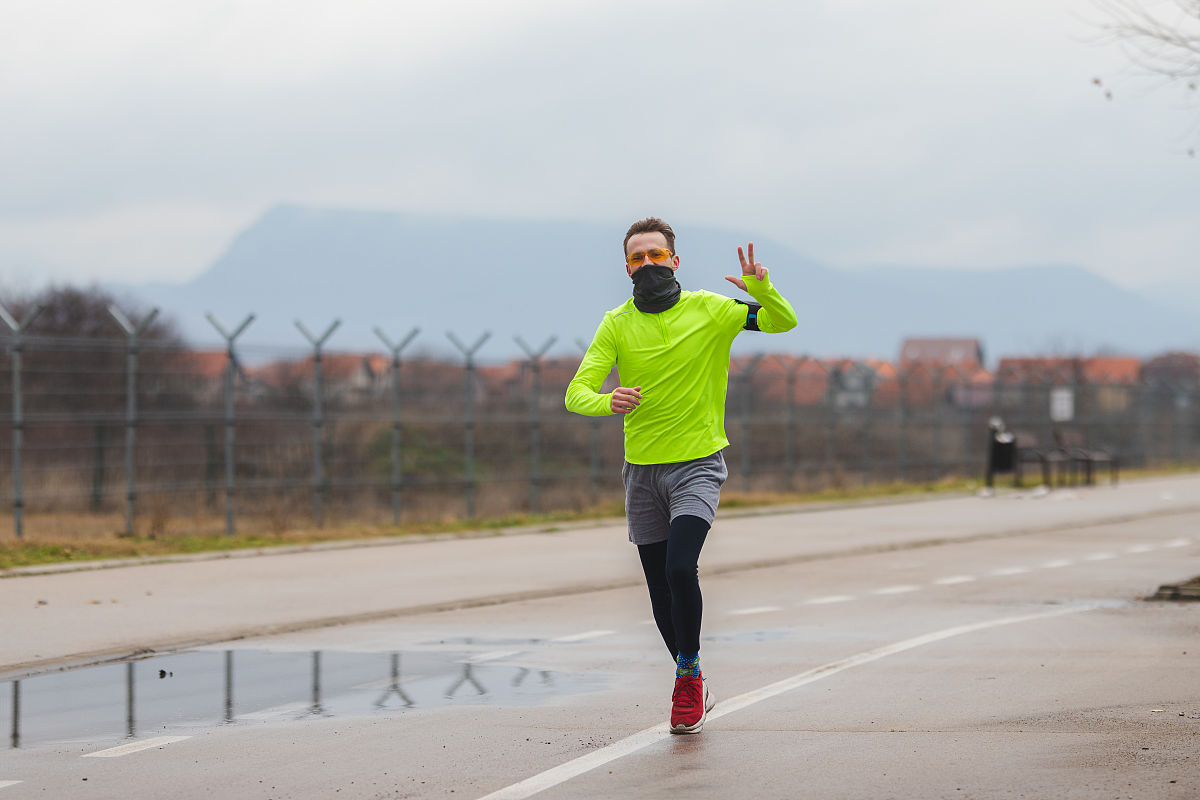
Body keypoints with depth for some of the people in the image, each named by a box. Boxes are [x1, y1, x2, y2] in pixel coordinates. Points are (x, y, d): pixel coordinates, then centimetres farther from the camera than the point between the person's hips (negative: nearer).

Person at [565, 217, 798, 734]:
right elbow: (577, 393, -7)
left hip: (698, 464, -3)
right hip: (641, 472, 3)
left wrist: (761, 289, -25)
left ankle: (688, 673, -2)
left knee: (680, 569, -21)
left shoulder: (708, 310, -2)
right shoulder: (616, 325, 0)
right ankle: (692, 685, 26)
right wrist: (608, 402, -30)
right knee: (660, 587, 7)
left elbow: (784, 322, -4)